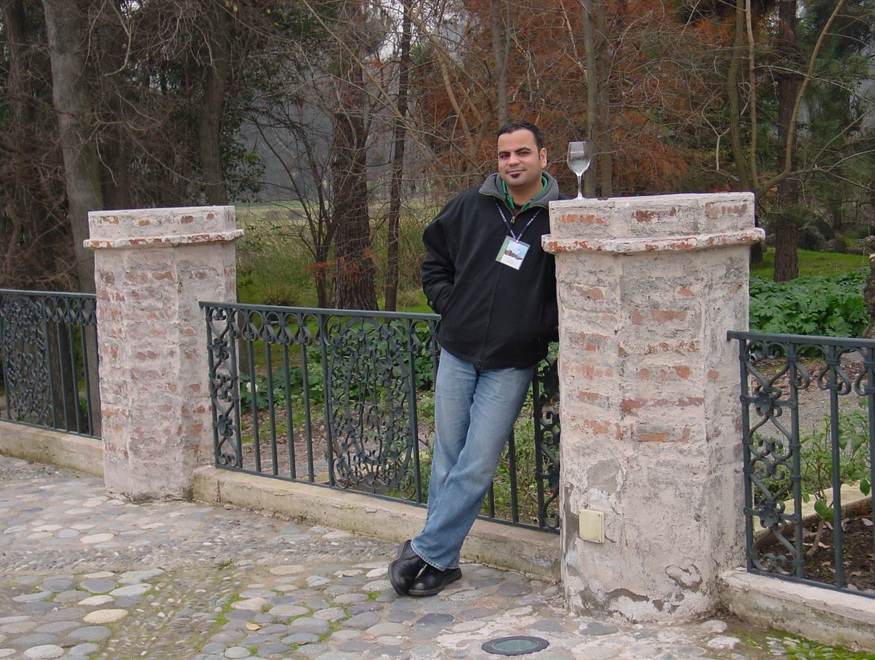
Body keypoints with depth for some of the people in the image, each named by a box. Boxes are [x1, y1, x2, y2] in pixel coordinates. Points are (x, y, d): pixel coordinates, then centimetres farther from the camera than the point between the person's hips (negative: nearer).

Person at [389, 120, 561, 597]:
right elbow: (435, 259, 17)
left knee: (477, 466, -3)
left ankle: (425, 551, 9)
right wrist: (448, 305, 5)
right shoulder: (471, 206, 3)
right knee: (447, 461, 8)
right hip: (457, 352, 3)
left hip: (511, 365, -3)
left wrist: (543, 328, -9)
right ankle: (441, 562, 18)